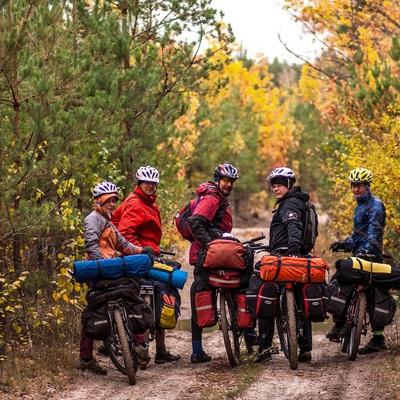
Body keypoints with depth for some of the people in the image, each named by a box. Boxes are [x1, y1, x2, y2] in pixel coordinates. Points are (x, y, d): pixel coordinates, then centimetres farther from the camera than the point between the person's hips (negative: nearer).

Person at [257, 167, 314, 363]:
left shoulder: (290, 204, -9)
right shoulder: (297, 202, 22)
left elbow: (294, 225, -29)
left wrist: (293, 245, -46)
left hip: (283, 258, -10)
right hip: (299, 258, 10)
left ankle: (264, 347, -8)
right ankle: (305, 349, 10)